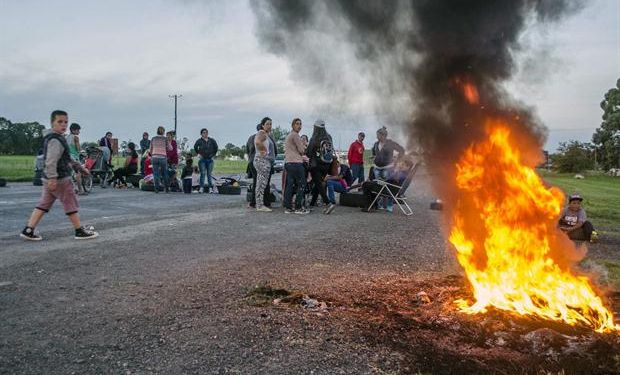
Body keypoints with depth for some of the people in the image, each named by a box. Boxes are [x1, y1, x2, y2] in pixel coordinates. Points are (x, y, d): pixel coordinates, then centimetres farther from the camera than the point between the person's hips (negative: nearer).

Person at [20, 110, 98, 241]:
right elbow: (51, 161, -26)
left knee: (43, 204, 11)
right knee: (71, 204, 1)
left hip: (50, 179, 10)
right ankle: (80, 231, 9)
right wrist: (52, 178, -31)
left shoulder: (58, 139, 16)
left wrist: (79, 167, 27)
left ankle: (28, 230, 9)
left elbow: (66, 159, 26)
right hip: (60, 179, -10)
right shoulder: (56, 140, -17)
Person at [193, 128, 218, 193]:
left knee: (209, 174, 5)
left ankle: (210, 188, 7)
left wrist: (213, 154, 7)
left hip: (210, 159, 2)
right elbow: (195, 147, -1)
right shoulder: (199, 141, -2)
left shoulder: (212, 140, 3)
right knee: (202, 174, -5)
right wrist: (199, 154, -2)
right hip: (202, 160, -2)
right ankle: (201, 188, -3)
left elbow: (216, 147, 11)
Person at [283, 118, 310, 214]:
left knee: (290, 185, 7)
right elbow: (302, 150, -8)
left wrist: (302, 157, 21)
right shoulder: (295, 135, -8)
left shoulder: (288, 136, 23)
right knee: (301, 185, -6)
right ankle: (298, 208, -7)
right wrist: (304, 147, 14)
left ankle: (288, 207, 6)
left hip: (288, 162, 10)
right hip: (296, 163, -10)